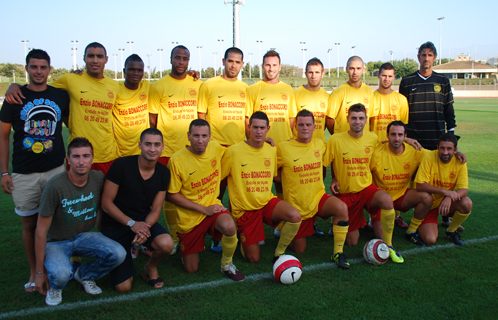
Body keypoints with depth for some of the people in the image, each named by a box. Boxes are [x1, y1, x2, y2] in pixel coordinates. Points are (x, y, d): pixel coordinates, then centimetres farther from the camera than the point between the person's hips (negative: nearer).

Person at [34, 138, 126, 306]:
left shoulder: (98, 178, -10)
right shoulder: (55, 186, -23)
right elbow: (41, 231, -17)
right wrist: (39, 271, -13)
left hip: (84, 236, 4)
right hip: (56, 242, -4)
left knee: (118, 254, -24)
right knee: (60, 274, -36)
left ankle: (84, 275, 8)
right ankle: (55, 286, 6)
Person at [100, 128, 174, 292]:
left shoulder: (163, 173, -5)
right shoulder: (121, 165, -17)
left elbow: (156, 209, -1)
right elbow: (106, 202, -13)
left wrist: (145, 227, -23)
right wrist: (131, 223, -23)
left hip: (143, 220, 2)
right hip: (116, 225, -2)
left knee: (167, 244, -32)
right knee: (123, 287, -6)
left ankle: (151, 267, 5)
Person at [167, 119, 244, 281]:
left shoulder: (216, 148, -7)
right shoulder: (177, 160, -18)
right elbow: (172, 195, -12)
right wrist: (204, 209, -18)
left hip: (212, 206, 1)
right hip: (189, 217, -1)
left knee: (229, 226, -35)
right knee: (191, 269, 6)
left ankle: (227, 265, -6)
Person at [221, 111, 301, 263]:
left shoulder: (272, 150, 1)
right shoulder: (233, 151, -13)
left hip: (267, 202, 3)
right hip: (244, 209, -3)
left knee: (295, 216, -28)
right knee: (253, 259, -1)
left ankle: (279, 253, -3)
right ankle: (243, 240, 35)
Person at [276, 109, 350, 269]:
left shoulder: (320, 144, 1)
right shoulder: (283, 148, -13)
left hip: (319, 197, 3)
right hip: (296, 205, -2)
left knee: (341, 208, -30)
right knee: (299, 250, 8)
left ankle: (338, 253, -14)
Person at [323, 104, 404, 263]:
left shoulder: (373, 138, -2)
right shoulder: (335, 139, -12)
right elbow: (325, 164, 0)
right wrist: (334, 179, -9)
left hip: (367, 187, 1)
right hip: (345, 192, -1)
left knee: (386, 200, -35)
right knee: (352, 242, 2)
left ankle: (388, 246, -14)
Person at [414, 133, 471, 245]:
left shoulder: (460, 161, -10)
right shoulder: (429, 158, -18)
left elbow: (464, 190, -16)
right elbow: (420, 186, -23)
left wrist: (449, 198, -36)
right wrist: (445, 191, -30)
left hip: (447, 202, 3)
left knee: (467, 203, -29)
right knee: (430, 239, -21)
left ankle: (451, 231, 0)